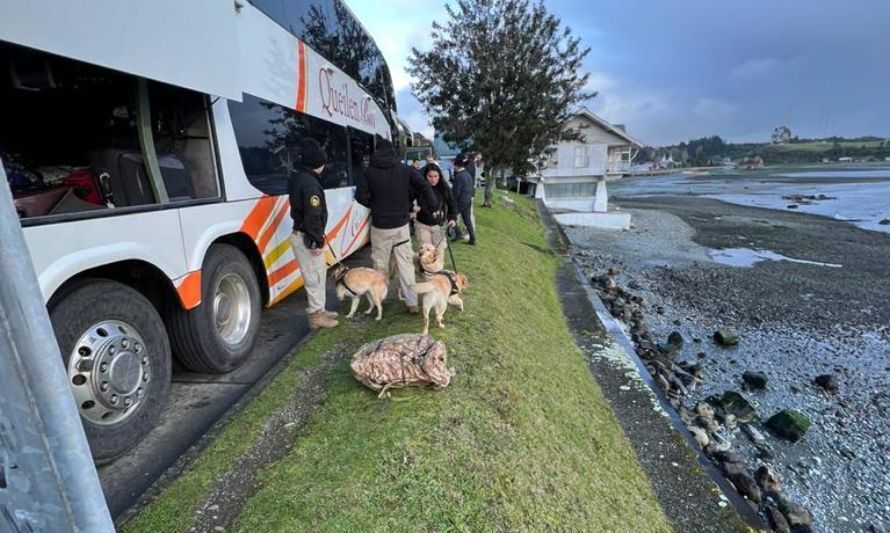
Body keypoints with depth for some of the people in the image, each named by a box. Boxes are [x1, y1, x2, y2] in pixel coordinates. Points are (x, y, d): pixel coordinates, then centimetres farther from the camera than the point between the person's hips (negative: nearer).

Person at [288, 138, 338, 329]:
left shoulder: (297, 178, 12)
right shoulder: (309, 183, -21)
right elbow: (313, 216, -25)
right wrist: (318, 240, -20)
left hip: (301, 234, 10)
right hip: (307, 238, -10)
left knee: (319, 274, 20)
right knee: (315, 277, 0)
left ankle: (319, 310, 31)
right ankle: (316, 316, 11)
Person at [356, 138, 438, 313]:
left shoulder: (369, 171, -3)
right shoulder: (405, 169, 0)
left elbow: (360, 196, -5)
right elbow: (425, 187, -8)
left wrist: (374, 205, 12)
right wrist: (433, 207, 3)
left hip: (379, 226, 0)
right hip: (401, 224, 1)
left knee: (380, 263, 13)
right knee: (406, 263, 4)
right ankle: (412, 302, 4)